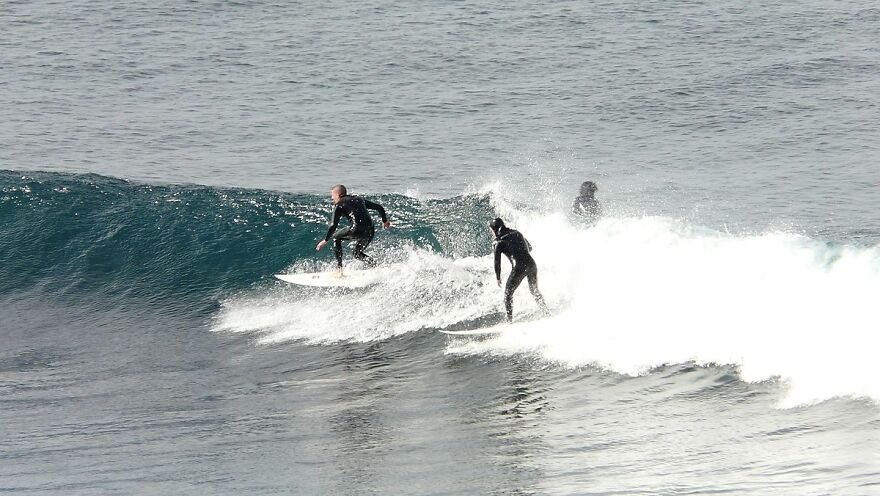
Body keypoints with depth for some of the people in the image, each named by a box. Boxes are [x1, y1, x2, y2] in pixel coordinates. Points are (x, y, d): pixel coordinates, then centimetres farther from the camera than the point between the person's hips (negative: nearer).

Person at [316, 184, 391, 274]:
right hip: (370, 232, 6)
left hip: (357, 230, -6)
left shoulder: (339, 205, 6)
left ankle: (339, 268, 10)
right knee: (358, 253, 27)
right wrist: (385, 221, 38)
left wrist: (325, 240, 4)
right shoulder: (359, 199, 24)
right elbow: (379, 207, 26)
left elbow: (333, 225, -2)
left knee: (336, 237, 19)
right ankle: (372, 263, -3)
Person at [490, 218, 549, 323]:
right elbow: (530, 248, 28)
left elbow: (497, 261, 1)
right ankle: (547, 312, 16)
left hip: (519, 267, -5)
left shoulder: (499, 242, 1)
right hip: (532, 264, 5)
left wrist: (498, 277, 11)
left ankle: (509, 319, 3)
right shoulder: (517, 233, 18)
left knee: (508, 293, 10)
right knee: (535, 291, 24)